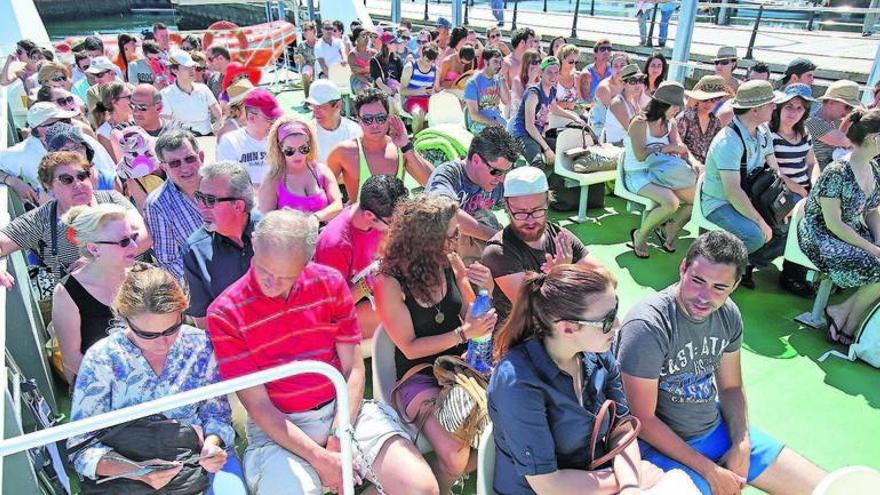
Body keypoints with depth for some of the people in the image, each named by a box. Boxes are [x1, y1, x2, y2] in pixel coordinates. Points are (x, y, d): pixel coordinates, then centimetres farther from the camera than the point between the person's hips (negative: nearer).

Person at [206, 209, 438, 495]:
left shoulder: (330, 283, -1)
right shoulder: (224, 313, -8)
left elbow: (353, 369, 1)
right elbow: (258, 405, -9)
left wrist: (339, 438, -11)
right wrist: (322, 459, -15)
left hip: (345, 409, 2)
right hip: (278, 427, -2)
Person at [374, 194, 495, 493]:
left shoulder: (451, 262, -3)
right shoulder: (390, 283, -18)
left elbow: (470, 318, 7)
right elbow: (410, 348, -13)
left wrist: (486, 291, -13)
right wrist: (463, 334, -21)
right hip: (419, 377, -5)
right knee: (456, 457, -25)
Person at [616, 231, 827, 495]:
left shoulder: (728, 314, -4)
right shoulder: (647, 326, -27)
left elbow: (731, 387, 10)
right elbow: (643, 420, -21)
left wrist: (742, 446, -5)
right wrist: (710, 471, -15)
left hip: (718, 429, 7)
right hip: (662, 443, -6)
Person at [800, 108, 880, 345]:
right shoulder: (837, 172, -21)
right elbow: (833, 224, -20)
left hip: (854, 234, 9)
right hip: (821, 239, -9)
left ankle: (842, 311, -1)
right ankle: (848, 323, 2)